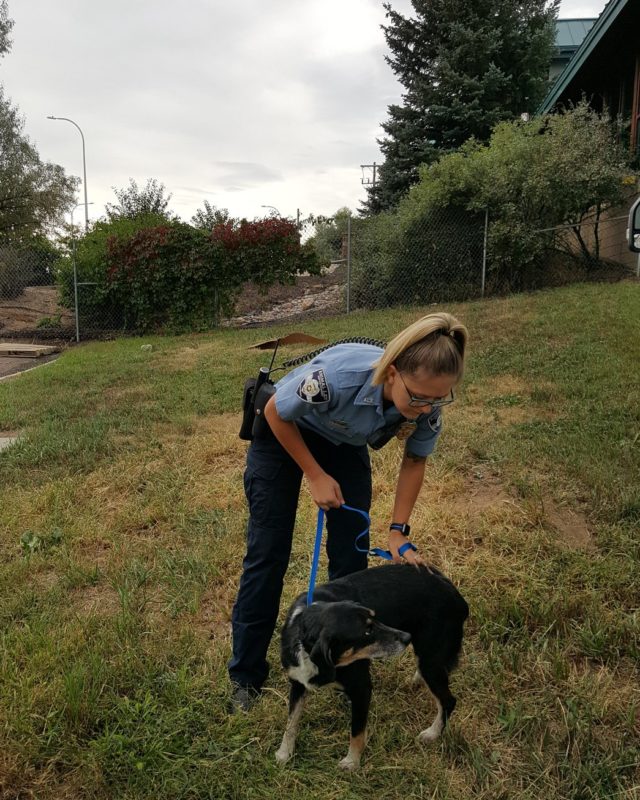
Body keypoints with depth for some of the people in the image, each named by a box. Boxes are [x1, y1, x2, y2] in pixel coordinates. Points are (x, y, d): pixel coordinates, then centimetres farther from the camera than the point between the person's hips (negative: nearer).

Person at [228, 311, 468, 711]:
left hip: (345, 442, 4)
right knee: (268, 553, 0)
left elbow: (415, 460, -7)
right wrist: (316, 476, -18)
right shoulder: (338, 376, -43)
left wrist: (399, 531, -11)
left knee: (352, 552, 0)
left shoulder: (427, 404, -28)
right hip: (284, 432, -3)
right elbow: (276, 413, -23)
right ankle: (246, 676, 16)